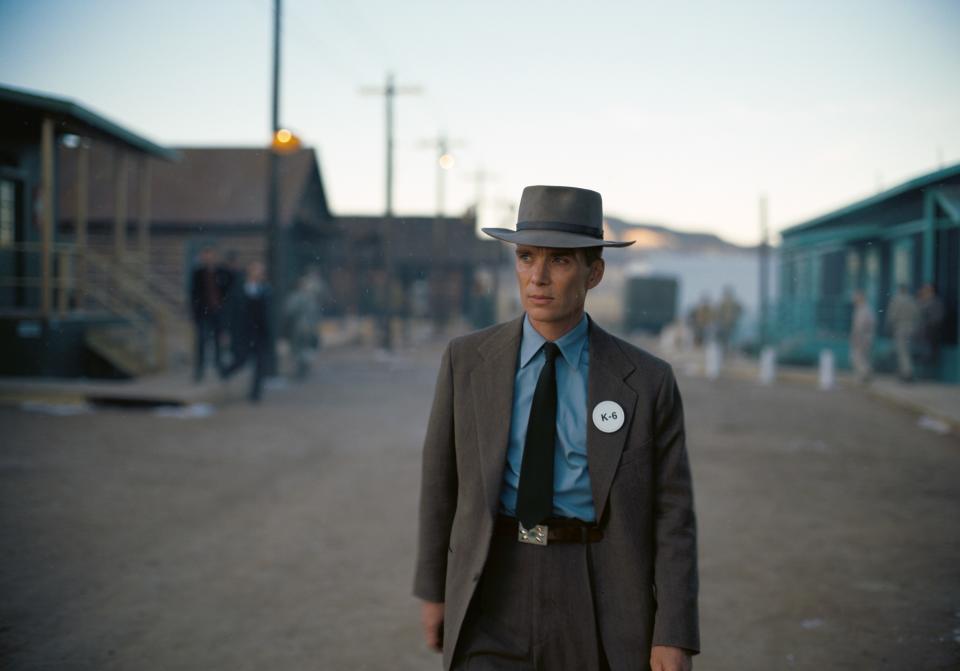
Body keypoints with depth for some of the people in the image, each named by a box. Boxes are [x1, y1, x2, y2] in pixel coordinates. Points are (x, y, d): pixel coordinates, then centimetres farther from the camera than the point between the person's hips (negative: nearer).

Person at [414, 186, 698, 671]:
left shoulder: (646, 381, -4)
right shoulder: (466, 361, 1)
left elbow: (671, 514, -4)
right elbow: (442, 481, 10)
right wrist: (432, 589, 15)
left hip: (597, 603, 0)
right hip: (495, 595, 0)